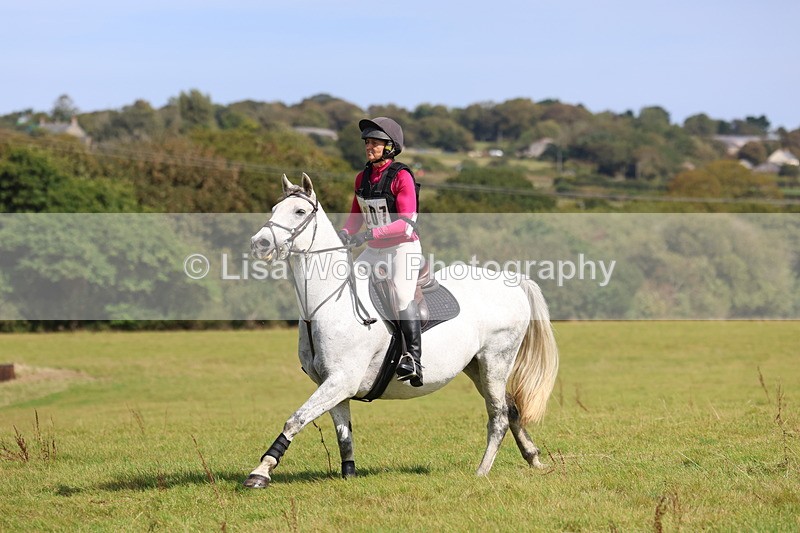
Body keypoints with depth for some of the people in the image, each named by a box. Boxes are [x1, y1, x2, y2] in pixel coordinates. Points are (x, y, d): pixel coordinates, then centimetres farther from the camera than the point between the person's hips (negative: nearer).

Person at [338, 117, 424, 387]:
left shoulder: (401, 177, -14)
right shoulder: (362, 178, 7)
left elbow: (407, 223, -21)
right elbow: (356, 217, 15)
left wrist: (371, 234, -30)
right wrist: (346, 233, -8)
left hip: (403, 248, -8)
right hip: (374, 251, 8)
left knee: (402, 294, -27)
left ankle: (414, 360, -32)